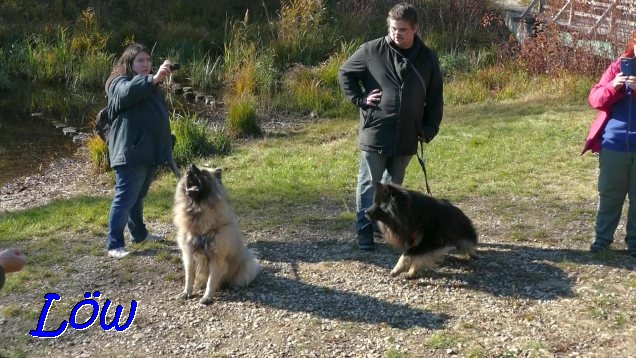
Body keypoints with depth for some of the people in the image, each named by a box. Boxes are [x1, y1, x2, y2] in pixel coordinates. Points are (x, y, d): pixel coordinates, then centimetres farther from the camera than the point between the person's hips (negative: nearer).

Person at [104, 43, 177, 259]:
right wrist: (154, 78, -50)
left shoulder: (151, 86, 19)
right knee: (125, 198, -9)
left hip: (149, 152, 9)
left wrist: (166, 147, 25)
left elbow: (159, 116, 27)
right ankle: (114, 244, -5)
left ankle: (139, 234, 32)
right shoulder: (120, 83, -9)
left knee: (138, 196, 20)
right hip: (130, 153, -9)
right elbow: (128, 92, -35)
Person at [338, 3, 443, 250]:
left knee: (394, 185, 16)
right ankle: (364, 230, 8)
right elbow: (344, 73, 6)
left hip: (406, 137, 3)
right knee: (369, 183, 1)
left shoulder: (428, 58, 3)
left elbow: (435, 98, 9)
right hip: (374, 133, -3)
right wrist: (360, 99, -6)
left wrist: (429, 130, 3)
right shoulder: (372, 50, -5)